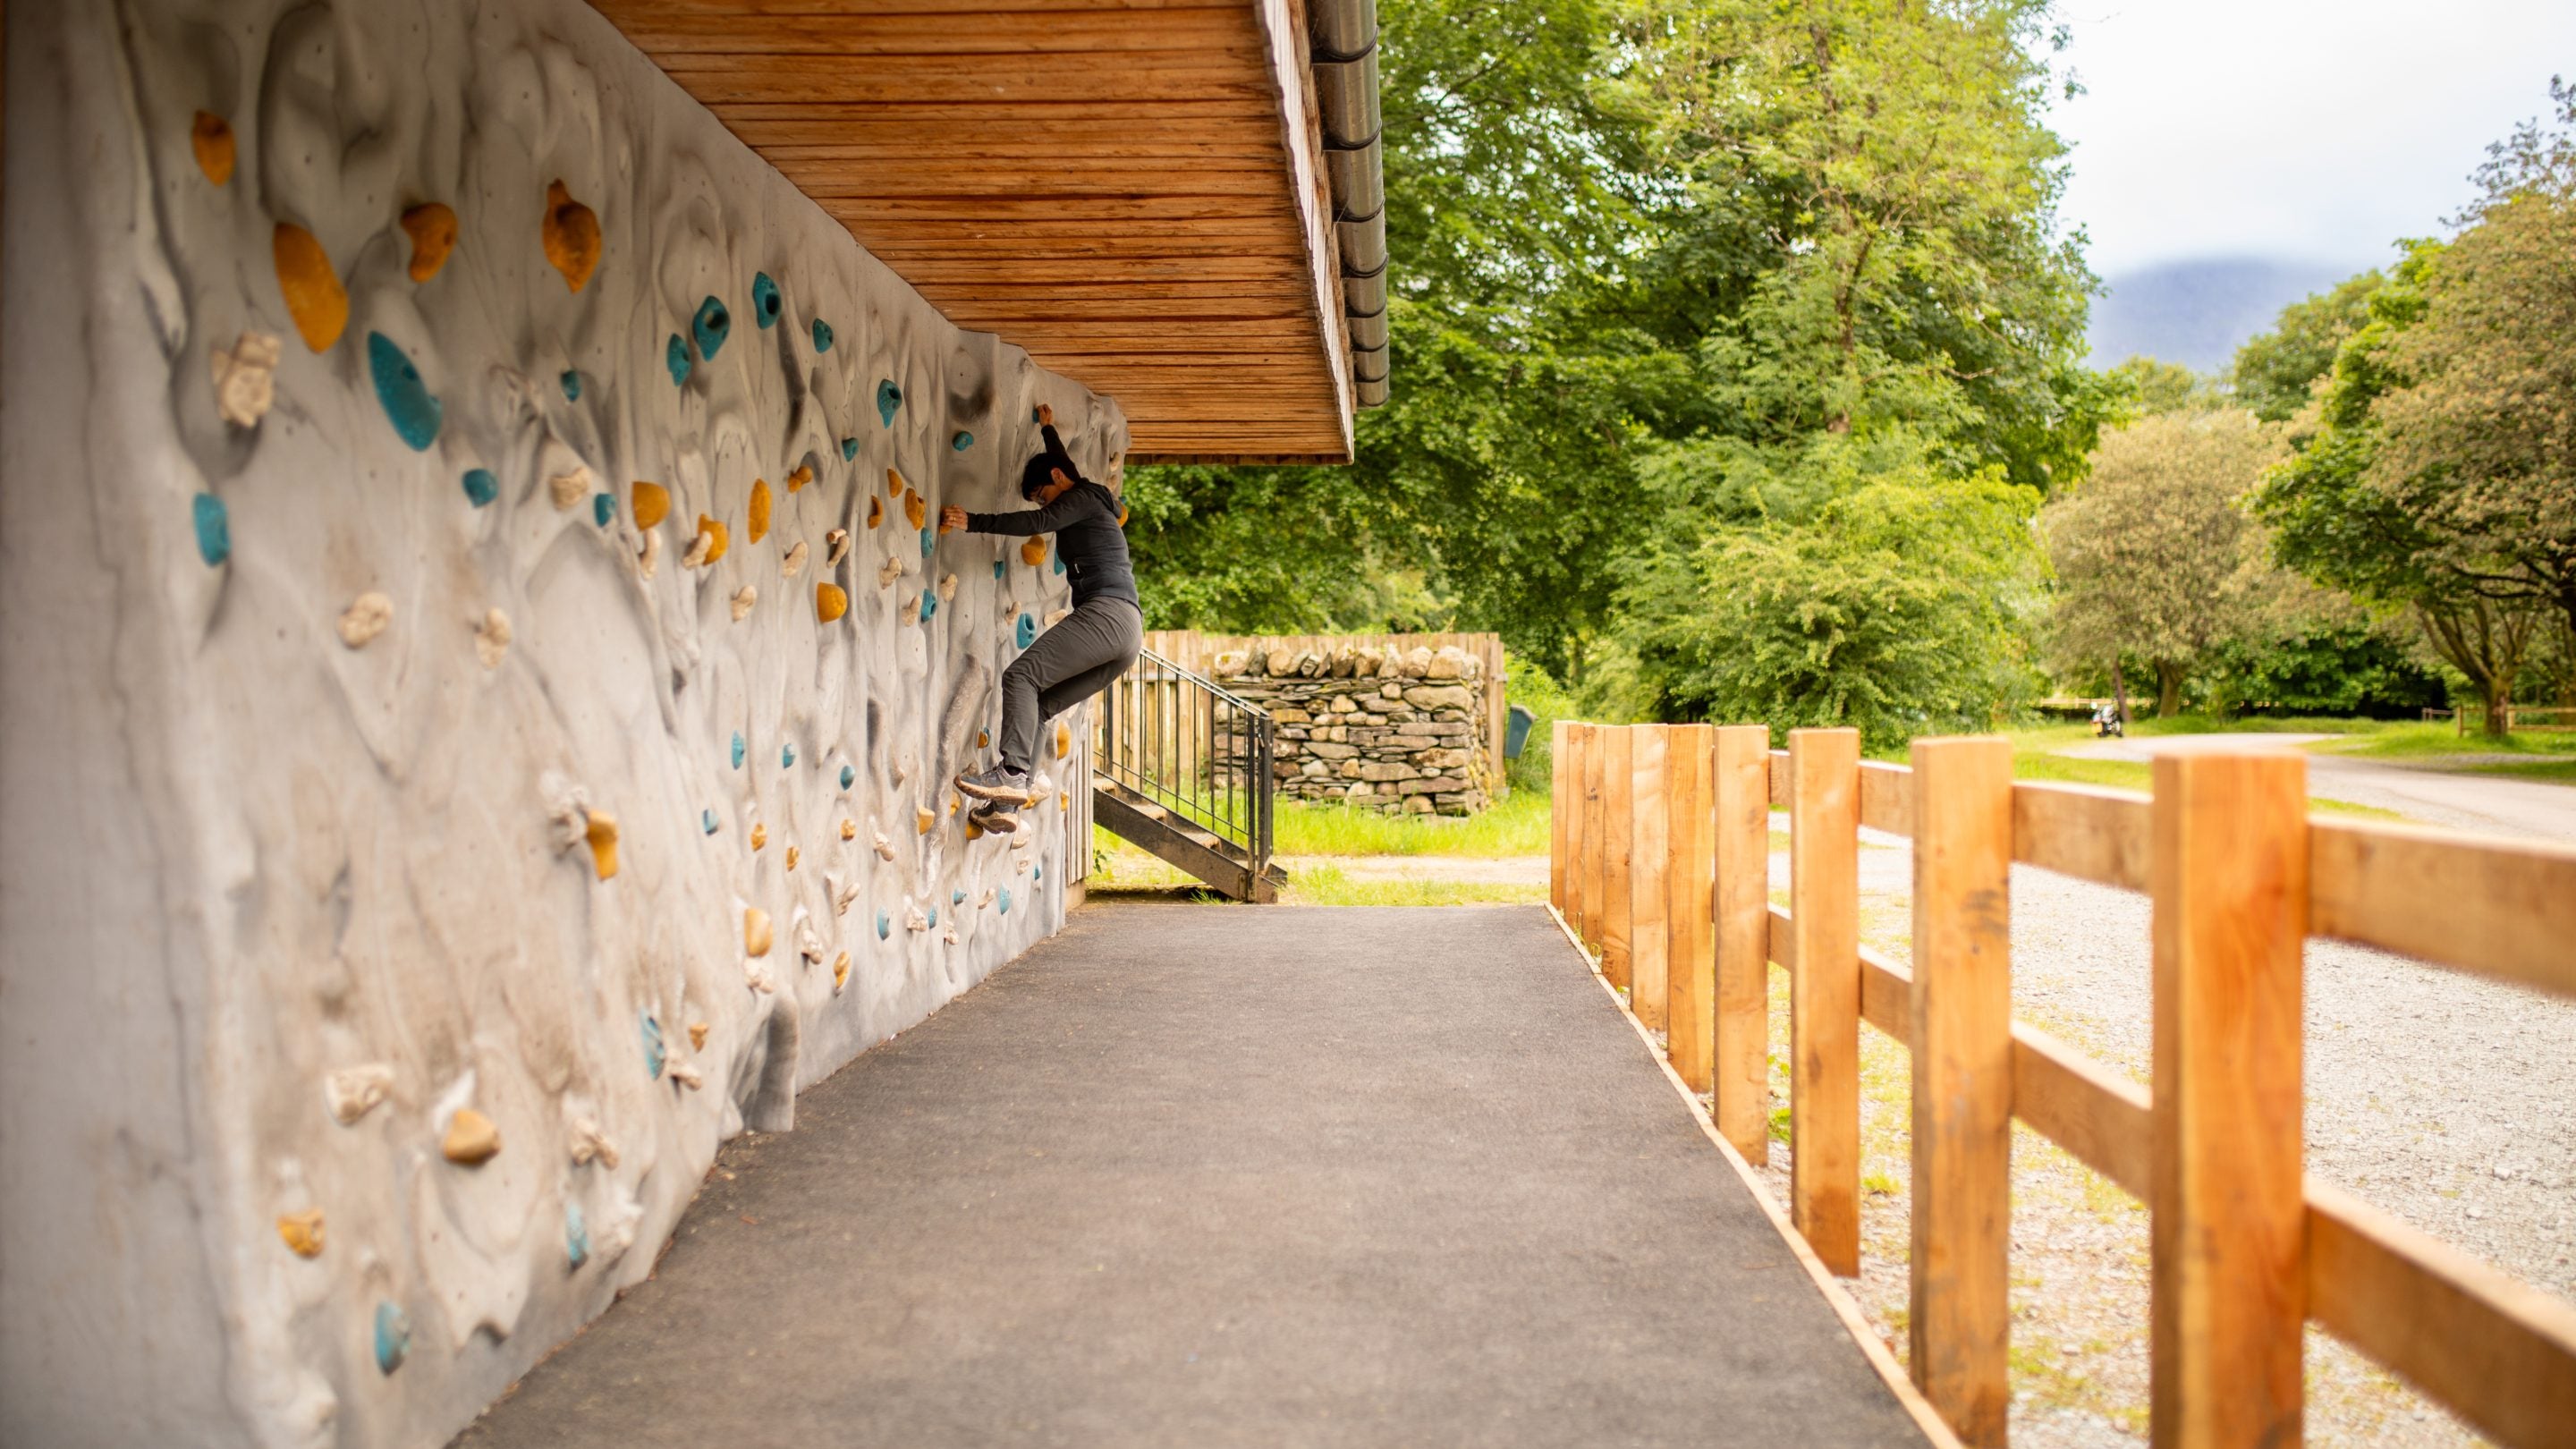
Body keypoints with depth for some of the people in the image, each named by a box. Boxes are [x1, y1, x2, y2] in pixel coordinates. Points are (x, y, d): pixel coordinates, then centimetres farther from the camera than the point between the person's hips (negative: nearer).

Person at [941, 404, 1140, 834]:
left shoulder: (1085, 498, 4)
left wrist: (973, 521, -14)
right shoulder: (1087, 501, 31)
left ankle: (1012, 773, -33)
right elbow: (1067, 471, 52)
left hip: (1107, 612, -10)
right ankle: (1006, 803, -5)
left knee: (1021, 674, -19)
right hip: (1127, 636, 10)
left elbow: (1038, 523, -13)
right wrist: (1048, 430, 66)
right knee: (1037, 705, 4)